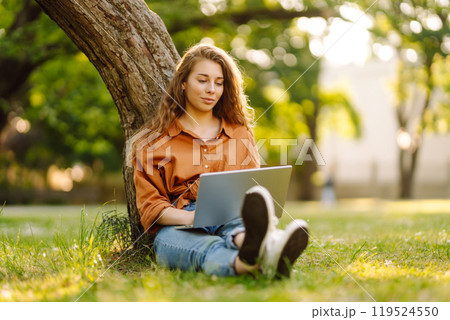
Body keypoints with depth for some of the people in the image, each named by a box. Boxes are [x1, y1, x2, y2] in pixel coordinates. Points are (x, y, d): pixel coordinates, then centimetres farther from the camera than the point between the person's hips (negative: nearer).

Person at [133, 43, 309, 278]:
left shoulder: (240, 133, 25)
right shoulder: (153, 141, 14)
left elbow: (252, 187, 20)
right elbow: (150, 206, 6)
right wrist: (192, 218, -16)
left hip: (230, 221, 2)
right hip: (177, 228, -2)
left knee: (238, 230, -38)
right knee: (208, 249, -41)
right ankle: (250, 263, -75)